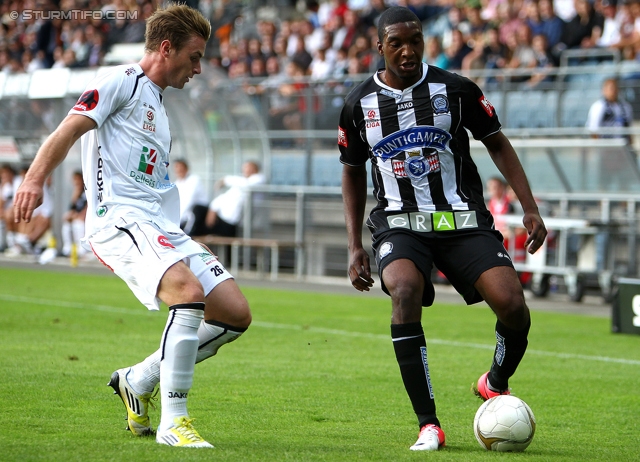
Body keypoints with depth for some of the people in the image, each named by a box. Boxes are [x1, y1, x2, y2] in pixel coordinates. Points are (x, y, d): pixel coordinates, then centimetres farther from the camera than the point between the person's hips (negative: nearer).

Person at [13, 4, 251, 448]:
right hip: (119, 218, -9)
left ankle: (139, 380, 12)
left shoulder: (158, 108, 27)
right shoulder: (122, 82, 1)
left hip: (163, 228, 9)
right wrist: (35, 179, -24)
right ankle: (173, 420, -28)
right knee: (190, 291, -32)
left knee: (235, 314, -3)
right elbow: (69, 131, -10)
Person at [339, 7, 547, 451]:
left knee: (512, 303, -20)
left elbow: (497, 144, 9)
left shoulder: (455, 90, -1)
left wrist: (530, 209, 1)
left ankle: (497, 383, 17)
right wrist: (355, 246, 11)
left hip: (463, 219, 0)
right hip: (400, 223, 0)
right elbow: (353, 173, 17)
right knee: (404, 290, -32)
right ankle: (429, 424, -26)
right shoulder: (359, 105, 4)